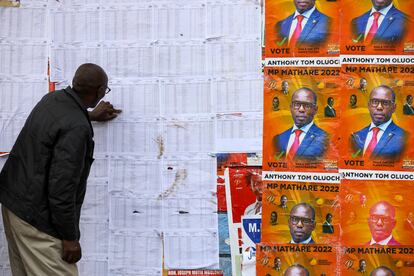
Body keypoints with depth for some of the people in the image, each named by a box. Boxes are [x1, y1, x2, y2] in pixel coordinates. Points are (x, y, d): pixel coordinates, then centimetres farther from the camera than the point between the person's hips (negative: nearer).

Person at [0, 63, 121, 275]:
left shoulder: (52, 99, 4)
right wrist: (70, 238, -16)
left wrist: (91, 115, 47)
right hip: (36, 216, -10)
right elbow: (61, 187, -25)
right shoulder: (77, 128, -24)